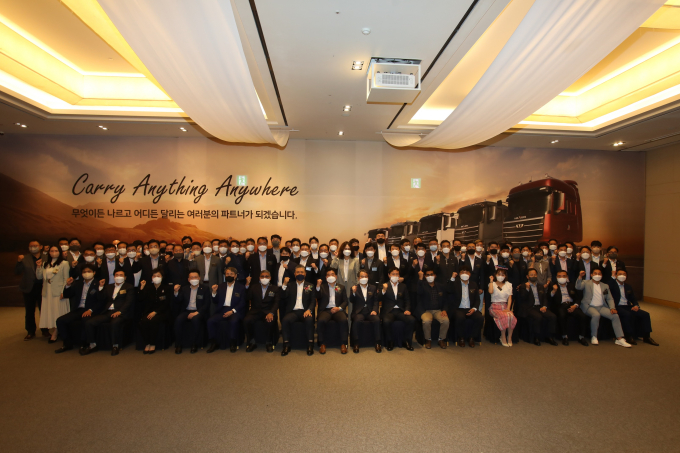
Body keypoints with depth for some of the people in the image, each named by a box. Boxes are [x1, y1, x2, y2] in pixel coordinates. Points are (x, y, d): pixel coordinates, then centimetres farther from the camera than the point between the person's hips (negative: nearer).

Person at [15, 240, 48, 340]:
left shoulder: (46, 258, -1)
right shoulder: (25, 259, 2)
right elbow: (17, 272, -5)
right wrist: (19, 262, -18)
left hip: (43, 288, -1)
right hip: (29, 289, 1)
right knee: (29, 311, 9)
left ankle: (45, 330, 21)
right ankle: (30, 332, 21)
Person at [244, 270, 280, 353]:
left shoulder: (275, 288, 11)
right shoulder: (253, 287, 17)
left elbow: (276, 302, -1)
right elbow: (247, 299, 10)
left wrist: (271, 313, -18)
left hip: (268, 311, -1)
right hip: (255, 311, 2)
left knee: (270, 321, -34)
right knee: (246, 320, -29)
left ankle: (269, 343, -7)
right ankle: (251, 342, -6)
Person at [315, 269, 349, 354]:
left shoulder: (341, 287, 20)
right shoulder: (322, 287, 18)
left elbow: (345, 301, 12)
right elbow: (318, 298, 1)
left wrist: (339, 308, -8)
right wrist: (318, 286, -15)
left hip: (337, 310, 0)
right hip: (325, 310, 0)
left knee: (343, 320, -31)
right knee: (321, 320, -32)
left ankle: (343, 344, -19)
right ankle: (322, 344, -16)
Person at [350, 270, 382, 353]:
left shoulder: (373, 288, 17)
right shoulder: (355, 288, 12)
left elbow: (376, 301, 10)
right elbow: (351, 301, 1)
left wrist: (374, 310, -8)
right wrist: (353, 292, -18)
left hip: (370, 311, 1)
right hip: (358, 312, -1)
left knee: (377, 320, -30)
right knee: (357, 320, -33)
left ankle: (378, 343, -18)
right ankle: (356, 344, -22)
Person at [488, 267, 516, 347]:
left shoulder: (508, 285, 15)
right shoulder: (493, 284, 5)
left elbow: (510, 298, 6)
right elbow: (490, 291, -19)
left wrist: (508, 308, -8)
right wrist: (491, 281, -10)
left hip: (505, 306, 3)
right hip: (495, 307, -3)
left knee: (512, 316, -30)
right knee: (505, 316, -32)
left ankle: (509, 338, -12)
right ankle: (503, 338, -14)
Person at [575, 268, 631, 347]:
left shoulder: (605, 286, 19)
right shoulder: (586, 283, 4)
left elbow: (609, 299, 17)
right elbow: (578, 287, -17)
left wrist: (612, 308, -1)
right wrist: (580, 277, -33)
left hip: (601, 307, 5)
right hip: (589, 306, -5)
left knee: (615, 316, -18)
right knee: (596, 315, -33)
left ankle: (619, 339, -8)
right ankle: (594, 337, -17)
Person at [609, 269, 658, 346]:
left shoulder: (628, 287, 20)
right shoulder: (612, 285, -2)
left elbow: (633, 299, 16)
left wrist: (636, 305, 0)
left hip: (628, 306, 8)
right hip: (618, 307, -7)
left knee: (645, 314, -8)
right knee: (627, 314, -33)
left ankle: (646, 337, 0)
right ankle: (629, 336, -20)